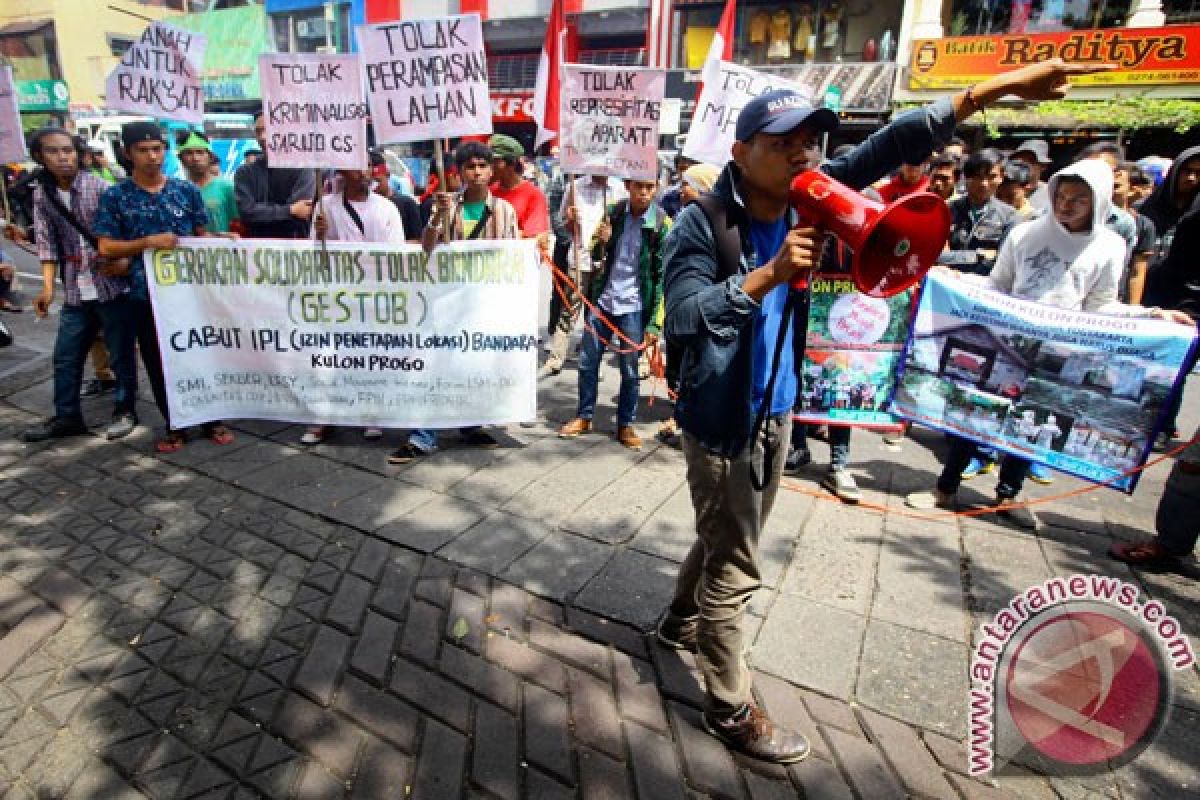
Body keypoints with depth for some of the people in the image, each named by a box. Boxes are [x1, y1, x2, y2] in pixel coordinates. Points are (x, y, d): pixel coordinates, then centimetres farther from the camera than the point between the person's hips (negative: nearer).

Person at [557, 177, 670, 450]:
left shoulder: (661, 223, -7)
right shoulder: (614, 212, 3)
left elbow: (661, 276, -7)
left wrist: (653, 322, -11)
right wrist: (601, 242, -11)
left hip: (633, 307, -3)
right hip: (601, 301, 4)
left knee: (630, 370, 6)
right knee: (587, 362, 9)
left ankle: (625, 425, 22)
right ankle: (584, 416, 26)